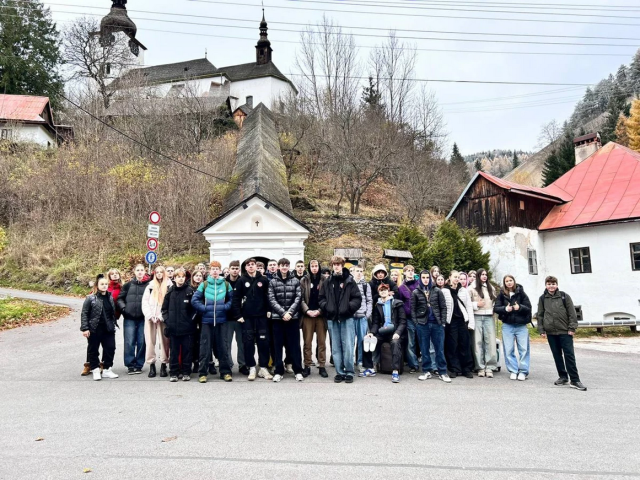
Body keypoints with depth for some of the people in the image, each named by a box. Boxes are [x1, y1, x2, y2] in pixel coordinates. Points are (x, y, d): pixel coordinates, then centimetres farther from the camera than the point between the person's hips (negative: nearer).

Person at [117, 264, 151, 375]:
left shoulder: (149, 285, 1)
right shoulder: (128, 285, 9)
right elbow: (120, 298, 13)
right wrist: (123, 307, -3)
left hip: (143, 318, -1)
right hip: (129, 318, 2)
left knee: (141, 342, 3)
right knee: (129, 342, 1)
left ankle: (139, 365, 14)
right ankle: (130, 365, 9)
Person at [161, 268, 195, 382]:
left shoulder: (190, 291, -1)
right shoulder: (170, 291, 6)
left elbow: (194, 307, -1)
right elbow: (164, 307, 9)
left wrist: (191, 321, -7)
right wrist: (166, 320, 0)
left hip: (186, 327, -2)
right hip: (173, 327, 2)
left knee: (186, 350, 6)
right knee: (173, 351, 8)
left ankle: (186, 372, 15)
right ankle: (174, 373, 16)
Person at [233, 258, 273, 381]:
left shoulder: (264, 280, 3)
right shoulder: (242, 281, 1)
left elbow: (268, 297, 5)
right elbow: (236, 299, -1)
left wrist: (268, 311, -3)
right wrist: (238, 315, -7)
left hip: (261, 316, 1)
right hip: (247, 317, 0)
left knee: (263, 342, 2)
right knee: (248, 343, 3)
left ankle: (263, 368, 12)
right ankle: (252, 368, 13)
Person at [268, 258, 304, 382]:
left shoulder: (295, 281, 7)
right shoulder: (273, 281, 5)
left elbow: (298, 298, 0)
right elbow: (272, 300, -2)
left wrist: (289, 312, -12)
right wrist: (283, 313, -12)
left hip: (293, 317, 0)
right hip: (277, 317, 0)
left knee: (294, 344, 4)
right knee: (277, 345, 4)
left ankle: (298, 371, 12)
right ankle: (279, 371, 13)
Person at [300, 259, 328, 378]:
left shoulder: (324, 280, 5)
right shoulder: (304, 280, 6)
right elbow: (301, 298, 1)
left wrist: (320, 310, -12)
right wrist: (307, 311, -13)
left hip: (321, 315, 0)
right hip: (307, 315, 0)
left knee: (322, 342, 3)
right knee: (307, 342, 3)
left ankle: (322, 366, 11)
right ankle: (307, 366, 11)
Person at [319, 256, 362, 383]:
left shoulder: (349, 281, 2)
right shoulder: (328, 282, 10)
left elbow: (357, 298, -1)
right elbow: (322, 298, 14)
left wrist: (349, 307, -15)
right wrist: (326, 306, -4)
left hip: (347, 318, -3)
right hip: (332, 319, 3)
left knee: (348, 346, -4)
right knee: (336, 347, 7)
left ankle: (349, 372, 8)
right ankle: (340, 372, 17)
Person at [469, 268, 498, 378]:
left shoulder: (491, 288, 15)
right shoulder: (472, 288, 1)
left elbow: (495, 301, 23)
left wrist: (494, 308, 6)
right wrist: (476, 304, -11)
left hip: (489, 317, 3)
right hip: (477, 317, -3)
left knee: (490, 341, -3)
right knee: (478, 342, 0)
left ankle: (489, 367, 2)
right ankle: (480, 367, 7)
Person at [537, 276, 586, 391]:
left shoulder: (564, 296, 0)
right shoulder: (543, 298, 6)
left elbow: (572, 313, -1)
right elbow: (540, 315, 9)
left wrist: (572, 328, -7)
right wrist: (541, 330, 4)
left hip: (565, 331, -3)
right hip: (551, 332, 3)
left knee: (569, 355, -5)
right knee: (557, 355, 9)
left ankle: (575, 380, -1)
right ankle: (563, 377, 21)